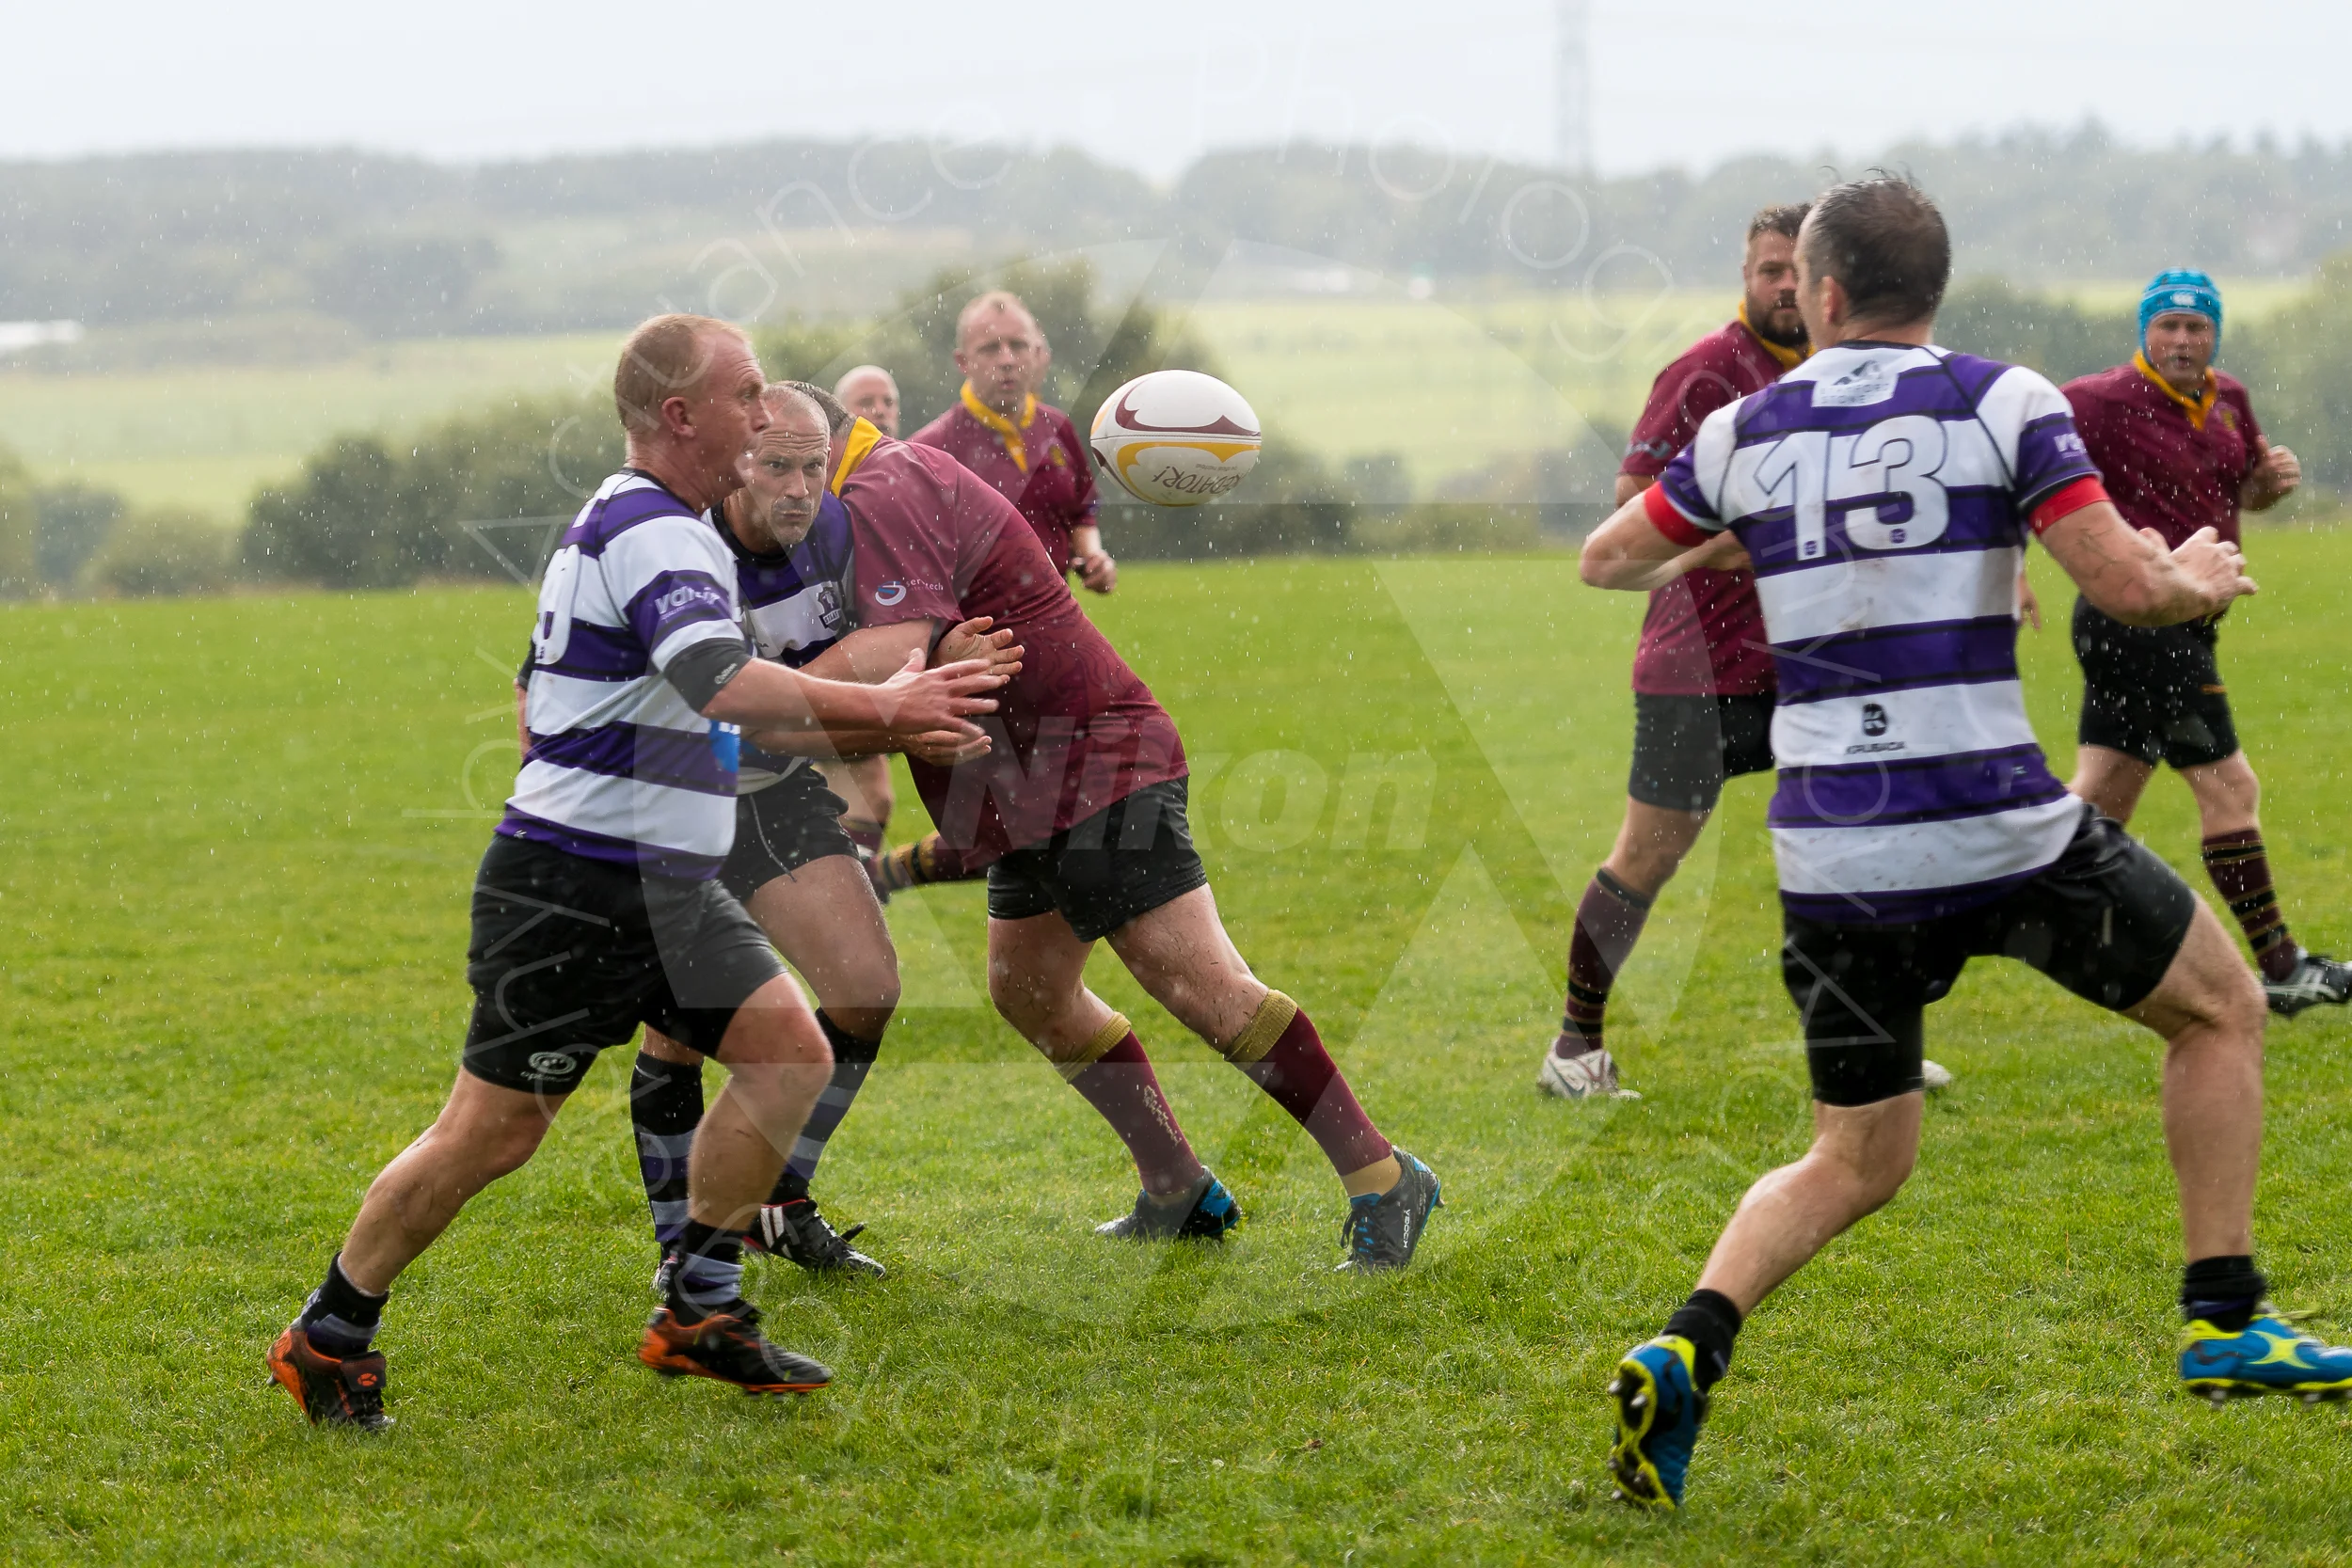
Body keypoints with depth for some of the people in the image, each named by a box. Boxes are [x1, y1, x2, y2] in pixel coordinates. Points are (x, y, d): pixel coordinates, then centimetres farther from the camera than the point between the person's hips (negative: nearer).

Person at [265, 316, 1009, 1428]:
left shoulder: (627, 523, 16)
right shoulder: (650, 532, -18)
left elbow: (542, 693, 23)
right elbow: (723, 681, -34)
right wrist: (878, 709, -35)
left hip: (663, 884, 10)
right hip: (572, 887, -10)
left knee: (790, 1051, -2)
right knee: (494, 1131, -3)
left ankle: (698, 1312, 4)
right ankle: (328, 1339, 11)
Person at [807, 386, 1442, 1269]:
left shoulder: (882, 494, -15)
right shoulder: (904, 478, 18)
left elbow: (898, 648, -29)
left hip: (1094, 766, -11)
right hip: (1039, 793, 11)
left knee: (1202, 987, -15)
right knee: (1028, 990, 17)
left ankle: (1380, 1179, -12)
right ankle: (1179, 1193, 23)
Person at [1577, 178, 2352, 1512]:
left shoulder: (1747, 431, 6)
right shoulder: (2002, 403, -4)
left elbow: (1608, 561, 19)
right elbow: (2125, 586, -11)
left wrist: (1706, 549, 40)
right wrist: (2204, 579, 11)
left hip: (1831, 855, 4)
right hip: (2000, 836, -3)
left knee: (1856, 1162, 17)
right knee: (2222, 1010, 21)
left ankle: (1688, 1351, -7)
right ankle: (2225, 1321, 15)